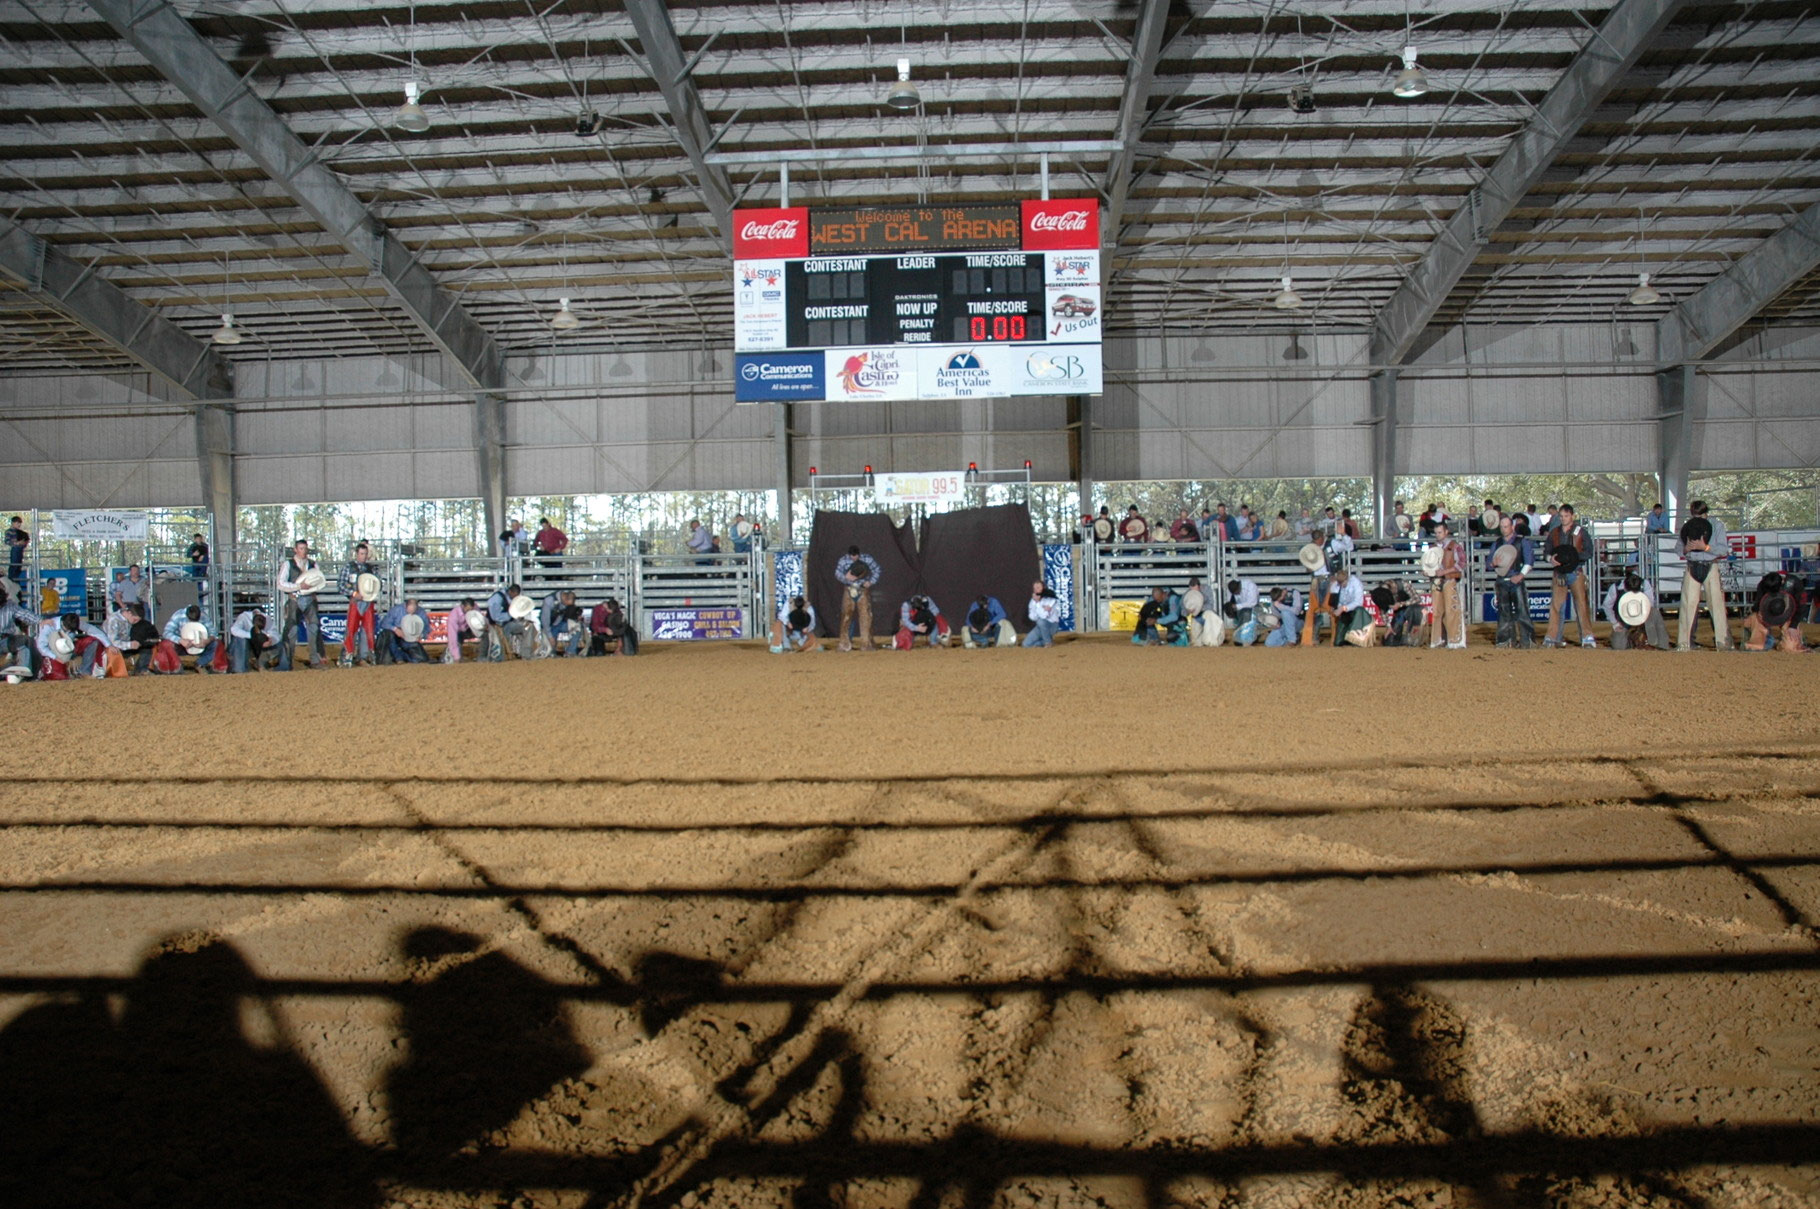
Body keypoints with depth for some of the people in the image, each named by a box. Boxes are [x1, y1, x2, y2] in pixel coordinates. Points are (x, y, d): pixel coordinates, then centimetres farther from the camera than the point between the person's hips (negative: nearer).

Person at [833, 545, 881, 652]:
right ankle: (845, 644, 9)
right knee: (846, 615, -1)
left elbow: (877, 571, 4)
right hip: (849, 590, 0)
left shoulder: (867, 559, -4)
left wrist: (871, 581, -9)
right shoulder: (844, 560, -4)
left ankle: (866, 644, 1)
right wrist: (845, 577, -27)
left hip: (863, 590, 0)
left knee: (865, 615, -6)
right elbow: (837, 573, -7)